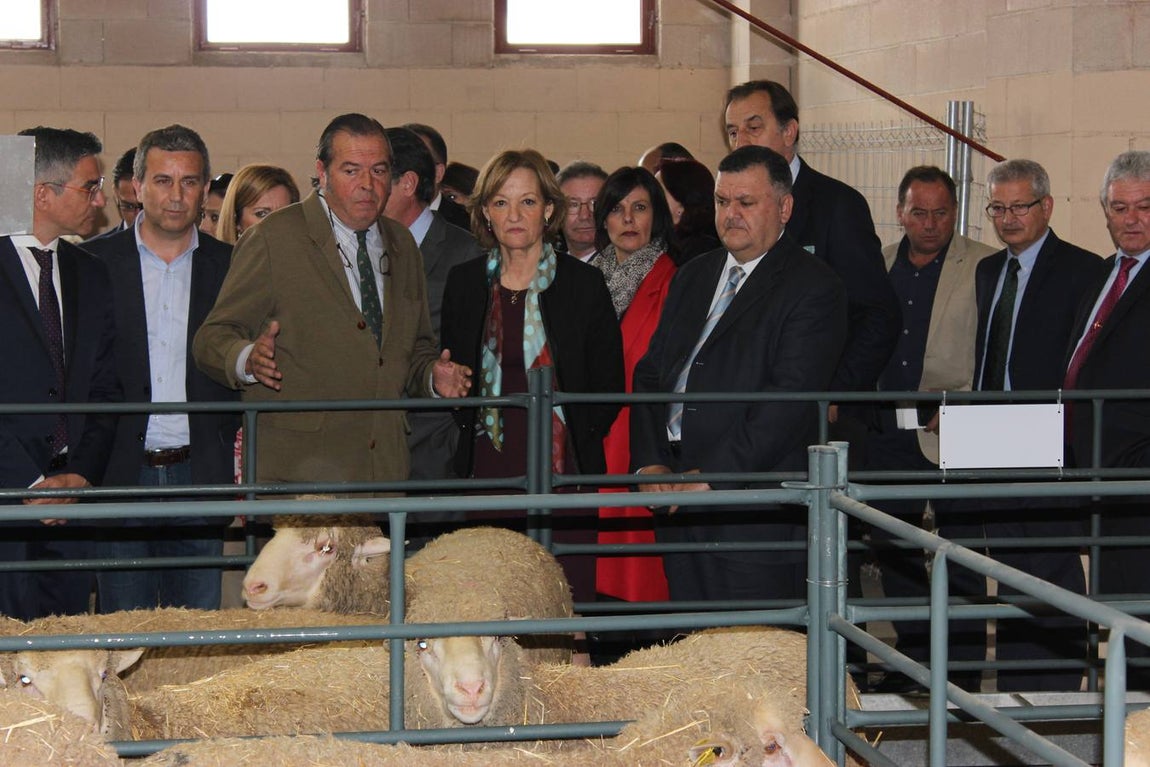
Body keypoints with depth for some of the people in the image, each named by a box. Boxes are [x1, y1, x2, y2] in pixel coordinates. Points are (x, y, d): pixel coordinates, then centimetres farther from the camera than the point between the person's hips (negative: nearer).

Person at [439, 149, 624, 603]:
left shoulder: (583, 284, 4)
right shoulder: (464, 283, 10)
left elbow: (609, 385, 6)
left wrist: (576, 437, -3)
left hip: (563, 476, -2)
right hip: (487, 473, 2)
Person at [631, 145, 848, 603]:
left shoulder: (814, 288, -5)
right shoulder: (693, 277, 18)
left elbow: (790, 398, -15)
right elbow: (650, 372, 16)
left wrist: (710, 476, -18)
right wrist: (649, 463, 0)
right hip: (677, 496, 6)